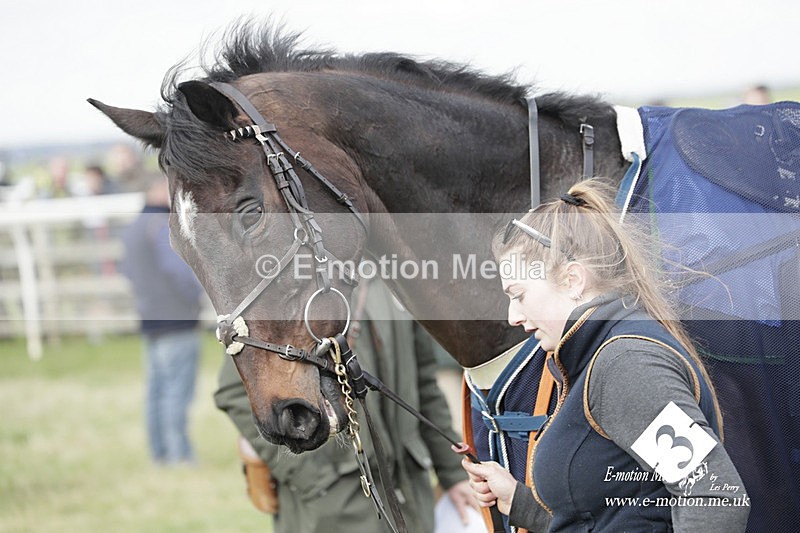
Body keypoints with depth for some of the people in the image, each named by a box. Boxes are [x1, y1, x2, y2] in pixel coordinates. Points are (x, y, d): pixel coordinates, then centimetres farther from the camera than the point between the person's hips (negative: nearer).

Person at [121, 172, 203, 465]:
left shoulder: (133, 228, 15)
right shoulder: (165, 225, -14)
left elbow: (127, 268, 22)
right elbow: (177, 265, -23)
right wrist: (194, 295, -11)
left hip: (149, 320, 9)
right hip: (177, 320, -9)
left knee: (156, 387, 11)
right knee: (177, 389, -8)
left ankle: (160, 453, 14)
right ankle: (180, 453, -8)